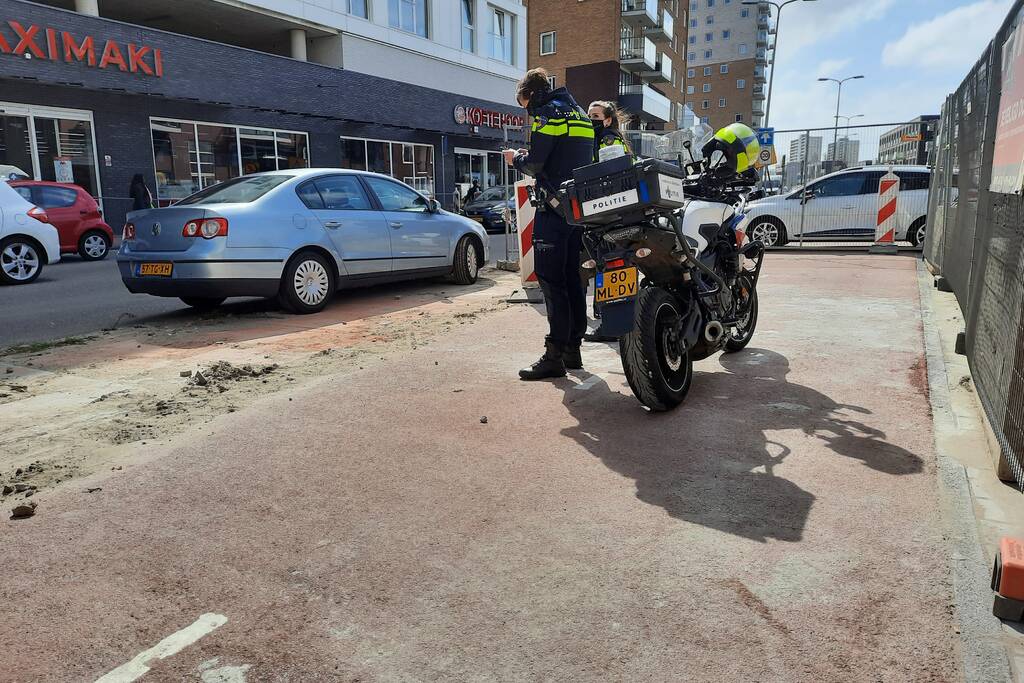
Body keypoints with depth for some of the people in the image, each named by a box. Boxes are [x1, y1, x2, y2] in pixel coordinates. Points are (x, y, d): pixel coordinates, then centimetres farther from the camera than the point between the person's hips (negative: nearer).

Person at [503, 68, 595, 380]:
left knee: (551, 280, -9)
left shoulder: (547, 114, -7)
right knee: (572, 278, 11)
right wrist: (530, 156, 19)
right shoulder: (580, 113, 22)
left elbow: (534, 165, -14)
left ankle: (555, 355, -10)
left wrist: (515, 158, 6)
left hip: (554, 209, -9)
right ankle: (573, 349, 17)